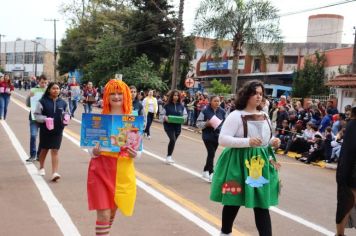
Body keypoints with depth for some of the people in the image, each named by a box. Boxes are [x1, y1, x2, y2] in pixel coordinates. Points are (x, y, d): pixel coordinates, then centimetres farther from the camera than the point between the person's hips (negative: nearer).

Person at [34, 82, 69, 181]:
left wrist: (66, 118, -5)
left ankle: (54, 173, -8)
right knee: (44, 150, 16)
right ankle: (41, 168, 39)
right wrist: (45, 119, -22)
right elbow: (36, 115, -6)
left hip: (58, 131, 1)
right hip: (45, 130, -1)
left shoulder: (63, 103, 3)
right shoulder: (43, 102, -7)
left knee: (55, 151, -4)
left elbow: (66, 113, 16)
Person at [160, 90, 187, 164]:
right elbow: (161, 115, 0)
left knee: (173, 141, 11)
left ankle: (169, 156, 29)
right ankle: (169, 156, -6)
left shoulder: (181, 106, 4)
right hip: (168, 125, -4)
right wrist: (165, 118, -18)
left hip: (178, 126, 4)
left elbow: (185, 114, 13)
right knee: (172, 140, -19)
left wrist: (183, 118, -7)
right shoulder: (167, 105, -4)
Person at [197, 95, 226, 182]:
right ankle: (211, 173, -11)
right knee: (211, 153, -13)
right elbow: (198, 123, -5)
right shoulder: (205, 111, -8)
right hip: (207, 136, -4)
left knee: (211, 154, 12)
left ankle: (206, 171, 30)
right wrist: (206, 123, -21)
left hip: (217, 136, 4)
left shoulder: (222, 111, 2)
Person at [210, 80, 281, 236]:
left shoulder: (265, 116, 9)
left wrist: (273, 142, -2)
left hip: (262, 164, 5)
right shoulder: (236, 116, -11)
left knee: (262, 205, 3)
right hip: (240, 164, -4)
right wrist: (247, 142, -25)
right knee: (233, 202, 10)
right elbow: (222, 139, -17)